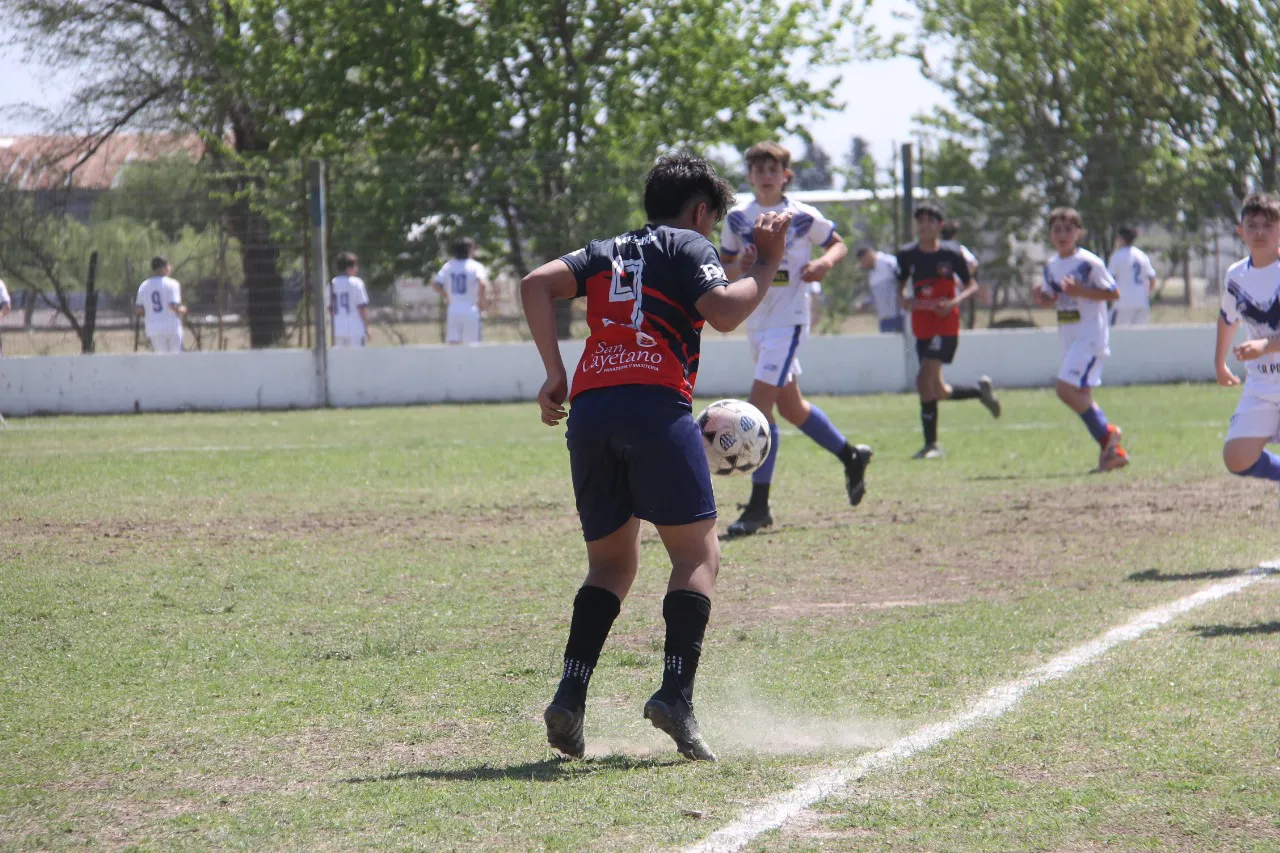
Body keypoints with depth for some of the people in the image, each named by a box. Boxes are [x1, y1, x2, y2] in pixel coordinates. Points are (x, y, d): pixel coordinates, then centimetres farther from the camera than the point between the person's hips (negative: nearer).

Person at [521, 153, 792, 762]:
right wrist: (767, 263, 6)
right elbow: (724, 313, -8)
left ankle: (569, 698, 0)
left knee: (611, 565, 17)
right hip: (656, 409, -6)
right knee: (698, 555, 0)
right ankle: (675, 695, -17)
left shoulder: (607, 252, 26)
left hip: (587, 412, 6)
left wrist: (554, 370, 10)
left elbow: (537, 284, 11)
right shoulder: (688, 246, 10)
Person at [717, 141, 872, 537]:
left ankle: (759, 506, -12)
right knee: (789, 405, 16)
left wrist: (826, 262, -13)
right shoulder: (737, 218, 4)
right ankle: (851, 455, 40)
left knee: (760, 401, -15)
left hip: (789, 319, -6)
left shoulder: (803, 217, -5)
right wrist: (739, 264, -13)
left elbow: (839, 244, 9)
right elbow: (723, 271, 9)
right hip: (756, 320, 6)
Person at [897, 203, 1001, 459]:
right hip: (922, 328, 5)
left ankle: (931, 444, -13)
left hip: (946, 325, -5)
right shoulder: (907, 254, 3)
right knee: (938, 391, 10)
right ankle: (980, 390, 39)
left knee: (925, 380, -19)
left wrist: (954, 302, -16)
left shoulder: (951, 254, -6)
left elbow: (971, 286, 3)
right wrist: (907, 301, -10)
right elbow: (899, 289, 12)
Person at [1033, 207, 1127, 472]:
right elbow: (1051, 297, 20)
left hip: (1091, 336, -8)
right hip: (1069, 338, 8)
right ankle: (1114, 451, 14)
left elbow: (1113, 293, -10)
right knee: (1081, 395, 8)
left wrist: (1081, 292, -22)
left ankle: (1106, 433, -4)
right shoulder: (1051, 266, 11)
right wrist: (1041, 298, -3)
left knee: (1067, 389, -20)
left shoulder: (1089, 262, -11)